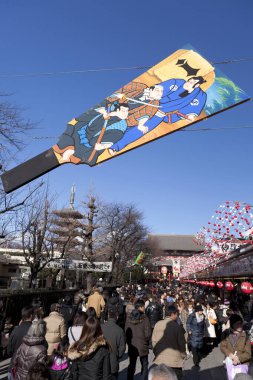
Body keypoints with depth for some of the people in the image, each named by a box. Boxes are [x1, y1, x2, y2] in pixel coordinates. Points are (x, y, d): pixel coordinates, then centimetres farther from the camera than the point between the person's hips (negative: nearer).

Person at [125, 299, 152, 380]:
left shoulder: (129, 319, -5)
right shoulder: (144, 318, -16)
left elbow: (126, 332, 0)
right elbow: (148, 334, -14)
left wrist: (129, 342, 13)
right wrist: (145, 341, 6)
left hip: (132, 346, 3)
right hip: (142, 346, -3)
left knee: (131, 366, 17)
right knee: (144, 365, 14)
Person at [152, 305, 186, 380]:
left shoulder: (157, 324, -4)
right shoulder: (177, 326, -15)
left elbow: (154, 341, 2)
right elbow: (181, 343, -9)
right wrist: (183, 355, 8)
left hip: (159, 359, 4)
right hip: (174, 360, -4)